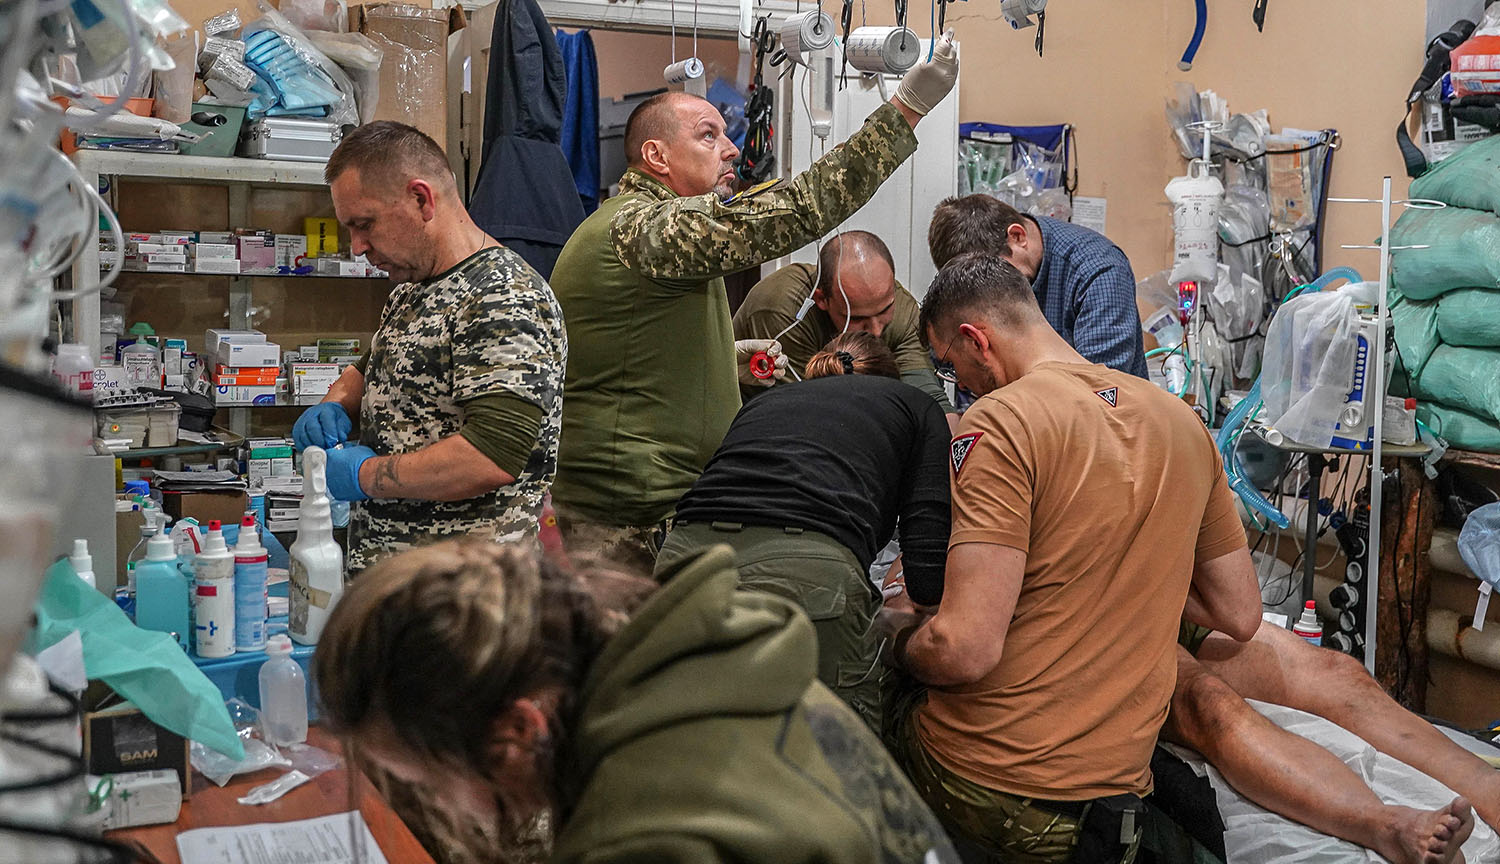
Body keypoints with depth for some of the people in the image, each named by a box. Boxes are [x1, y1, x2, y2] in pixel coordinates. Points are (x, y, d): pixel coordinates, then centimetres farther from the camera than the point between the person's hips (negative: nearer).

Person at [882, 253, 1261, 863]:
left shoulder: (1000, 421, -15)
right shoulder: (1183, 421, 7)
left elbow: (965, 651, -22)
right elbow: (1240, 616, 13)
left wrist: (897, 635, 0)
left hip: (983, 785, -6)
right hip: (1115, 783, 6)